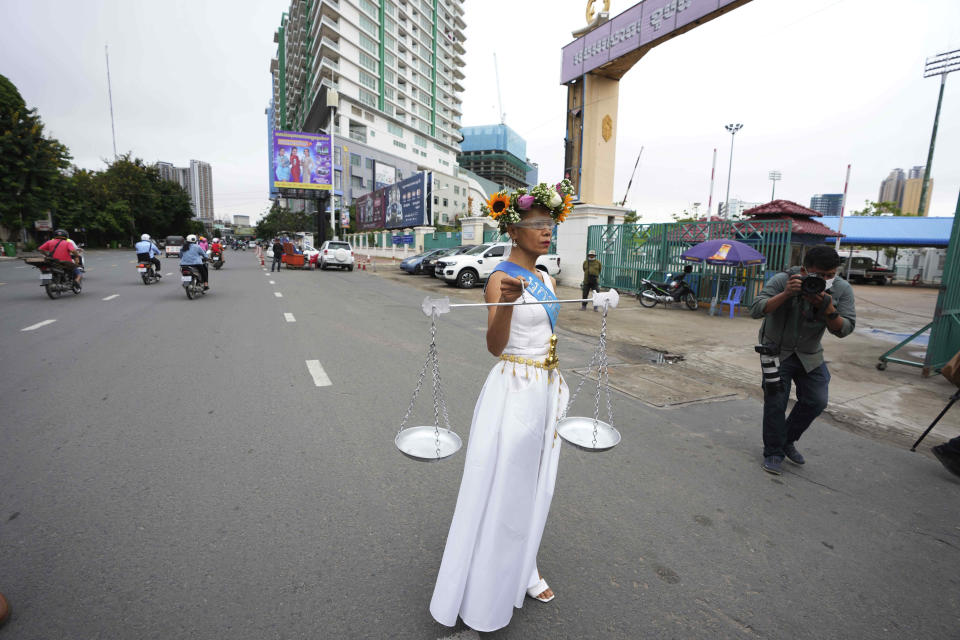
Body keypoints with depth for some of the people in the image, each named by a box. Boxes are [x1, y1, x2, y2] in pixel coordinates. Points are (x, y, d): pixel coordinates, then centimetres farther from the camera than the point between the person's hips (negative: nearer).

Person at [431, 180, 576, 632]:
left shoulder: (546, 279, 10)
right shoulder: (500, 278, -15)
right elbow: (495, 346, -25)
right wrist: (506, 302, -43)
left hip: (547, 389, 8)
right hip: (514, 390, -8)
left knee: (534, 484, 19)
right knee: (502, 486, 5)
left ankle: (522, 570, 42)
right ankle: (486, 596, 28)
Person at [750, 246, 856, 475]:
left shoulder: (842, 289, -11)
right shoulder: (782, 280, -21)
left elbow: (844, 330, -13)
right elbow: (756, 310, -30)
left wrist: (827, 308, -31)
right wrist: (786, 294, -41)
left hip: (810, 355, 4)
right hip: (777, 351, -4)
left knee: (816, 401, 4)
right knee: (775, 402, -6)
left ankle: (787, 440, 28)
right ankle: (773, 453, 9)